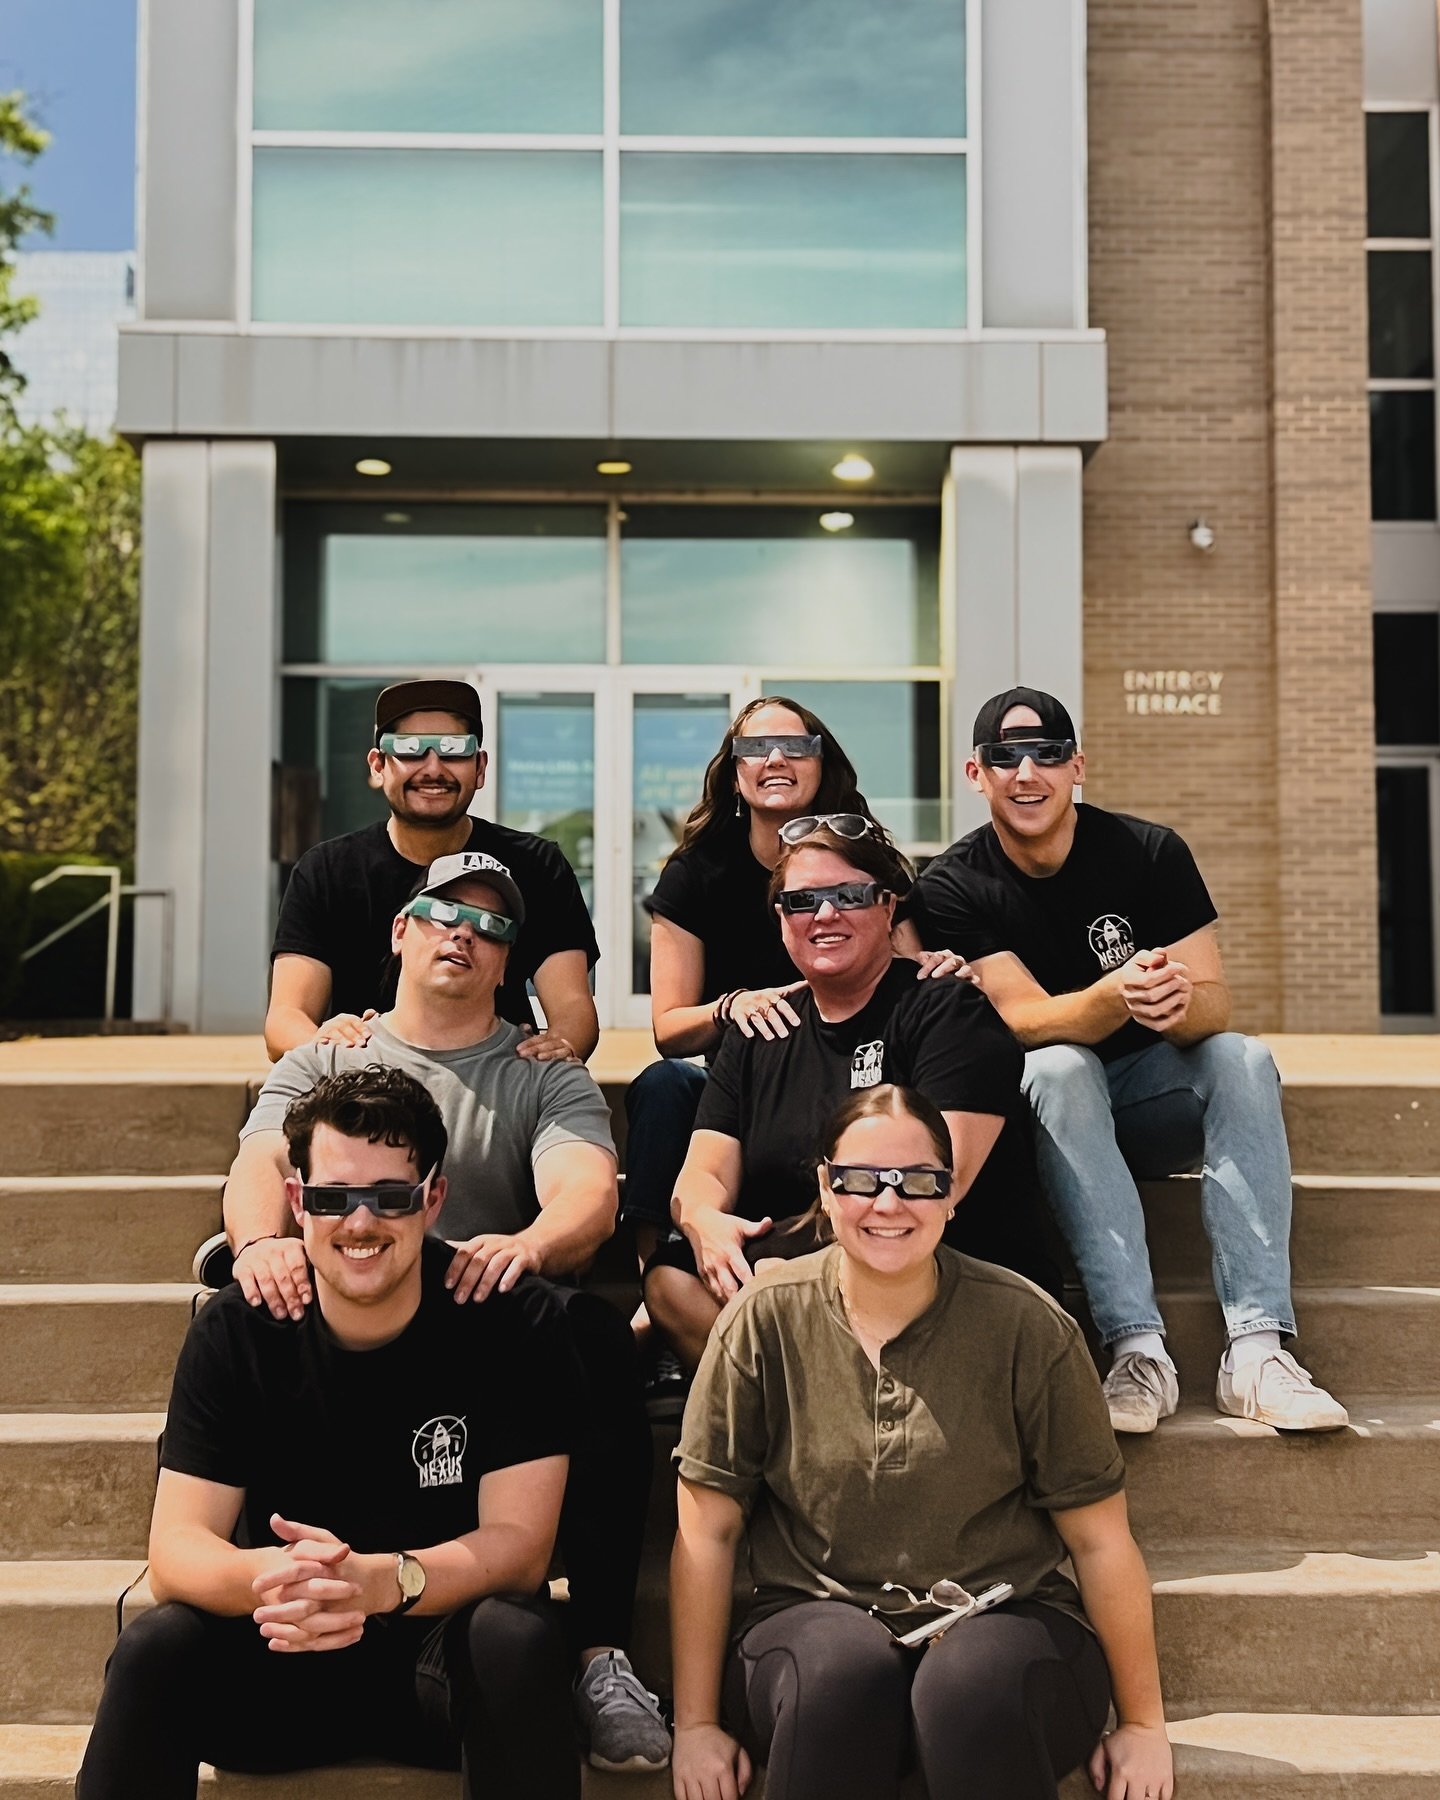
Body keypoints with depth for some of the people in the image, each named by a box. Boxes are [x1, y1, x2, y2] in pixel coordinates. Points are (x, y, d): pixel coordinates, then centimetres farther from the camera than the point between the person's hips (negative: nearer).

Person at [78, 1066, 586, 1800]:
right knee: (153, 1647, -27)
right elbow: (176, 1548, -12)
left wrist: (380, 1581, -37)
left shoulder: (513, 1321, -12)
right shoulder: (233, 1332, -7)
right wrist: (269, 1577, -36)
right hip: (281, 1657, 2)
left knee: (518, 1637, -33)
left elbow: (520, 1543, -16)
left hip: (447, 1652, -1)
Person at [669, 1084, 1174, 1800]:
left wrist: (1144, 1725, 6)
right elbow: (706, 1531, 1)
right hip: (817, 1623, 1)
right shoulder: (765, 1318, -3)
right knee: (844, 1667, -34)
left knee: (973, 1684, -35)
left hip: (1003, 1617, 0)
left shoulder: (1027, 1327, -5)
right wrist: (696, 1724, 1)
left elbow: (1100, 1540, 2)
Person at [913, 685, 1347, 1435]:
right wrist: (1117, 995, -42)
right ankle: (1137, 1348, -41)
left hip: (1153, 1094, 2)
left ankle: (1256, 1348, -35)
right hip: (1048, 1112, -2)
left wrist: (1178, 999, -39)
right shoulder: (952, 887, -11)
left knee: (1244, 1059, -27)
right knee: (1059, 1070, -33)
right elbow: (1025, 1018, -21)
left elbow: (1215, 1006, -13)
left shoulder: (1150, 852, -9)